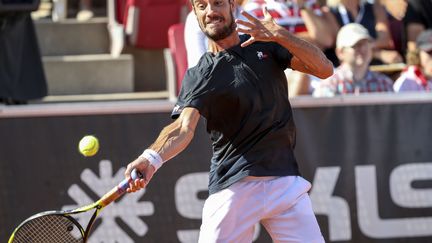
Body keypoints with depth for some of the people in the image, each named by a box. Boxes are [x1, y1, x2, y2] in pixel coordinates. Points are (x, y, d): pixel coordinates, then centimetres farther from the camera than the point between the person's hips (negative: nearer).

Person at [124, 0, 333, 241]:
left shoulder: (267, 46, 10)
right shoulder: (199, 77, 0)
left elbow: (325, 69, -1)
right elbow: (184, 127, -17)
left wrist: (279, 35, -16)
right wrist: (153, 158, -38)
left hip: (284, 181, 2)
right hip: (232, 186, -2)